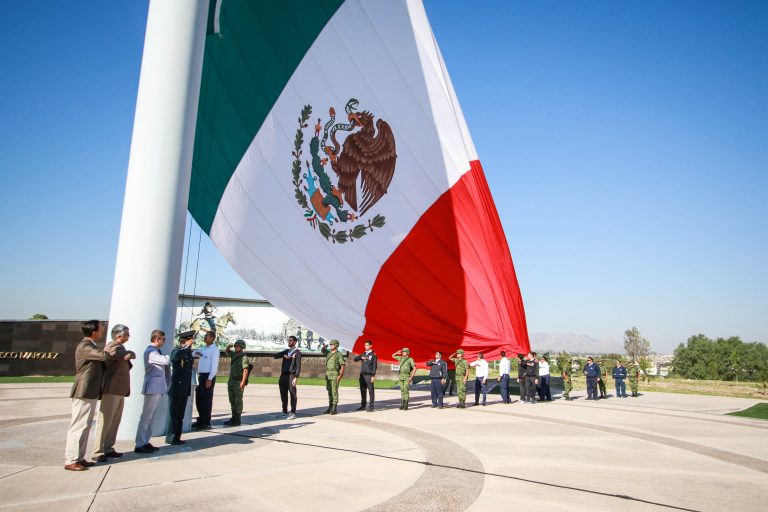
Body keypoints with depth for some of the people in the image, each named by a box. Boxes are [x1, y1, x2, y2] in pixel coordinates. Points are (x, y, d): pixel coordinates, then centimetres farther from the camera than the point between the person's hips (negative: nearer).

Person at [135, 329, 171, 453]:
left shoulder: (156, 351, 16)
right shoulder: (150, 351, -15)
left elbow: (165, 363, 14)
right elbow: (166, 361, -23)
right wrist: (168, 357, -4)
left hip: (157, 388, 10)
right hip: (152, 388, -10)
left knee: (150, 416, 13)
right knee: (146, 416, -4)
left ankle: (145, 442, 20)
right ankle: (139, 445, 2)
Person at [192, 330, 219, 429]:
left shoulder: (215, 349, -10)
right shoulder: (204, 348, 15)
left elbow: (214, 365, -16)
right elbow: (193, 353, 31)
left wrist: (210, 379, -22)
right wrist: (196, 352, 6)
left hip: (208, 376, -8)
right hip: (200, 375, 8)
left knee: (206, 399, -4)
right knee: (199, 399, 12)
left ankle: (206, 423, 2)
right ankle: (201, 420, 22)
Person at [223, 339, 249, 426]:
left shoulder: (243, 357, -11)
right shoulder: (234, 355, 12)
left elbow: (245, 370, -19)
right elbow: (227, 351, 31)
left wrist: (243, 382, -28)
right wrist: (229, 347, 8)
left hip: (239, 382, -8)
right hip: (231, 380, 8)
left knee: (238, 401, -4)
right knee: (232, 400, 13)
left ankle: (237, 420, 1)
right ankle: (233, 418, 21)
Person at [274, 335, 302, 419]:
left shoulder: (297, 352, -2)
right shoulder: (286, 351, 18)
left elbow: (298, 366, -9)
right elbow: (275, 356, 9)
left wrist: (295, 378, -17)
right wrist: (284, 356, -9)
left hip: (291, 376, -7)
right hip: (283, 375, 7)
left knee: (292, 395, -4)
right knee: (283, 395, 11)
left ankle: (293, 413, 0)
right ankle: (284, 411, 21)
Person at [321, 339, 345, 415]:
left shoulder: (339, 354, -7)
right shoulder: (329, 353, 14)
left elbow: (343, 366, -11)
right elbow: (322, 350, 28)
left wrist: (340, 376, -21)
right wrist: (324, 346, 2)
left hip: (335, 375, -7)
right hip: (328, 375, 7)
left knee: (334, 391, -7)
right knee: (329, 392, 9)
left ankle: (334, 409, -3)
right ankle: (330, 408, 14)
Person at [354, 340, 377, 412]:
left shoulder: (373, 354, -2)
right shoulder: (363, 354, 15)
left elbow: (375, 366, -6)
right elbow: (355, 359, 9)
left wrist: (373, 376, -13)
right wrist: (361, 358, -10)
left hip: (369, 375, -6)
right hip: (362, 375, 6)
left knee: (371, 391, -4)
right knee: (363, 391, 10)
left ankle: (371, 407, -1)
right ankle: (363, 406, 18)